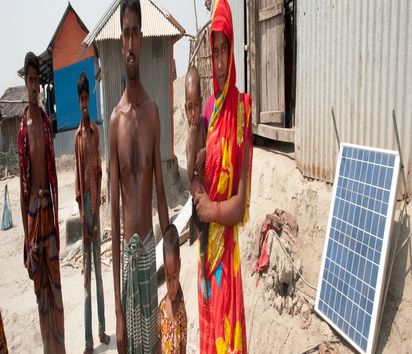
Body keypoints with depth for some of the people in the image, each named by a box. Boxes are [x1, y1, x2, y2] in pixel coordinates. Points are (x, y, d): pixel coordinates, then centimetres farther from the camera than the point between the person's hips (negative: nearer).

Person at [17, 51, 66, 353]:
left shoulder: (47, 120, 6)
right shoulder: (23, 125, -4)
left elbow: (53, 167, 8)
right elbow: (22, 177, -3)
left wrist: (56, 211, 6)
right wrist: (26, 230, -4)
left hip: (49, 201, 3)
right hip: (32, 204, -3)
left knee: (55, 279, 8)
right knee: (40, 283, 8)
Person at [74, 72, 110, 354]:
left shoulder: (96, 130, 8)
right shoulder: (77, 135, -2)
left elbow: (99, 170, 6)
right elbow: (78, 175, -6)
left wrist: (97, 210, -1)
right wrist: (83, 215, -10)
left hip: (95, 197, 4)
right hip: (84, 197, -4)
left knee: (99, 272, 12)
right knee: (87, 277, 1)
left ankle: (102, 330, 25)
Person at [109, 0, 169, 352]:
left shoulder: (153, 111, -1)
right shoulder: (115, 119, -6)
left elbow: (161, 191, 3)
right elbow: (114, 209, -6)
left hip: (150, 246, 1)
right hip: (127, 250, -1)